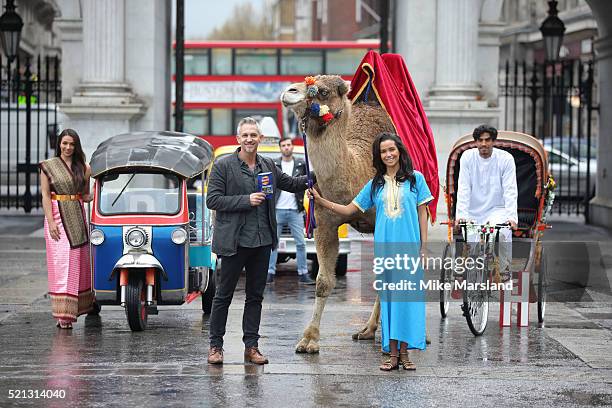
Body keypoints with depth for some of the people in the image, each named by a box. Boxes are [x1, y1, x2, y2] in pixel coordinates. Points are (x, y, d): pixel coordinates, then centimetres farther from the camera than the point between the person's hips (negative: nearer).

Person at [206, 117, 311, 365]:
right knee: (223, 295, 3)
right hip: (234, 241, -5)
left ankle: (251, 346, 17)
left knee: (255, 296, 10)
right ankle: (215, 345, 12)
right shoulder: (223, 166, -6)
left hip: (262, 242, 5)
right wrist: (246, 200, -18)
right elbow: (212, 200, -10)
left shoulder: (268, 166, 9)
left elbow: (291, 184, 22)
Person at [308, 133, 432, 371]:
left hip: (410, 247, -2)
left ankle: (405, 353, 5)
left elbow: (422, 214, 5)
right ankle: (392, 353, 7)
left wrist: (423, 247, -1)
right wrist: (321, 201, 1)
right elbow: (349, 210, 12)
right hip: (384, 248, 2)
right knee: (388, 298, 3)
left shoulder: (415, 179, 4)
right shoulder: (375, 185, 11)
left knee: (408, 297, -2)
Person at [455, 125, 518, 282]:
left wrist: (512, 216, -27)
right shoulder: (468, 157, -4)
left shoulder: (506, 159, -8)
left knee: (502, 233, -30)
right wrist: (461, 214, -22)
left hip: (497, 209, -1)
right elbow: (463, 188, -9)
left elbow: (510, 191, -13)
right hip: (474, 212, 1)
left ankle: (505, 269, -8)